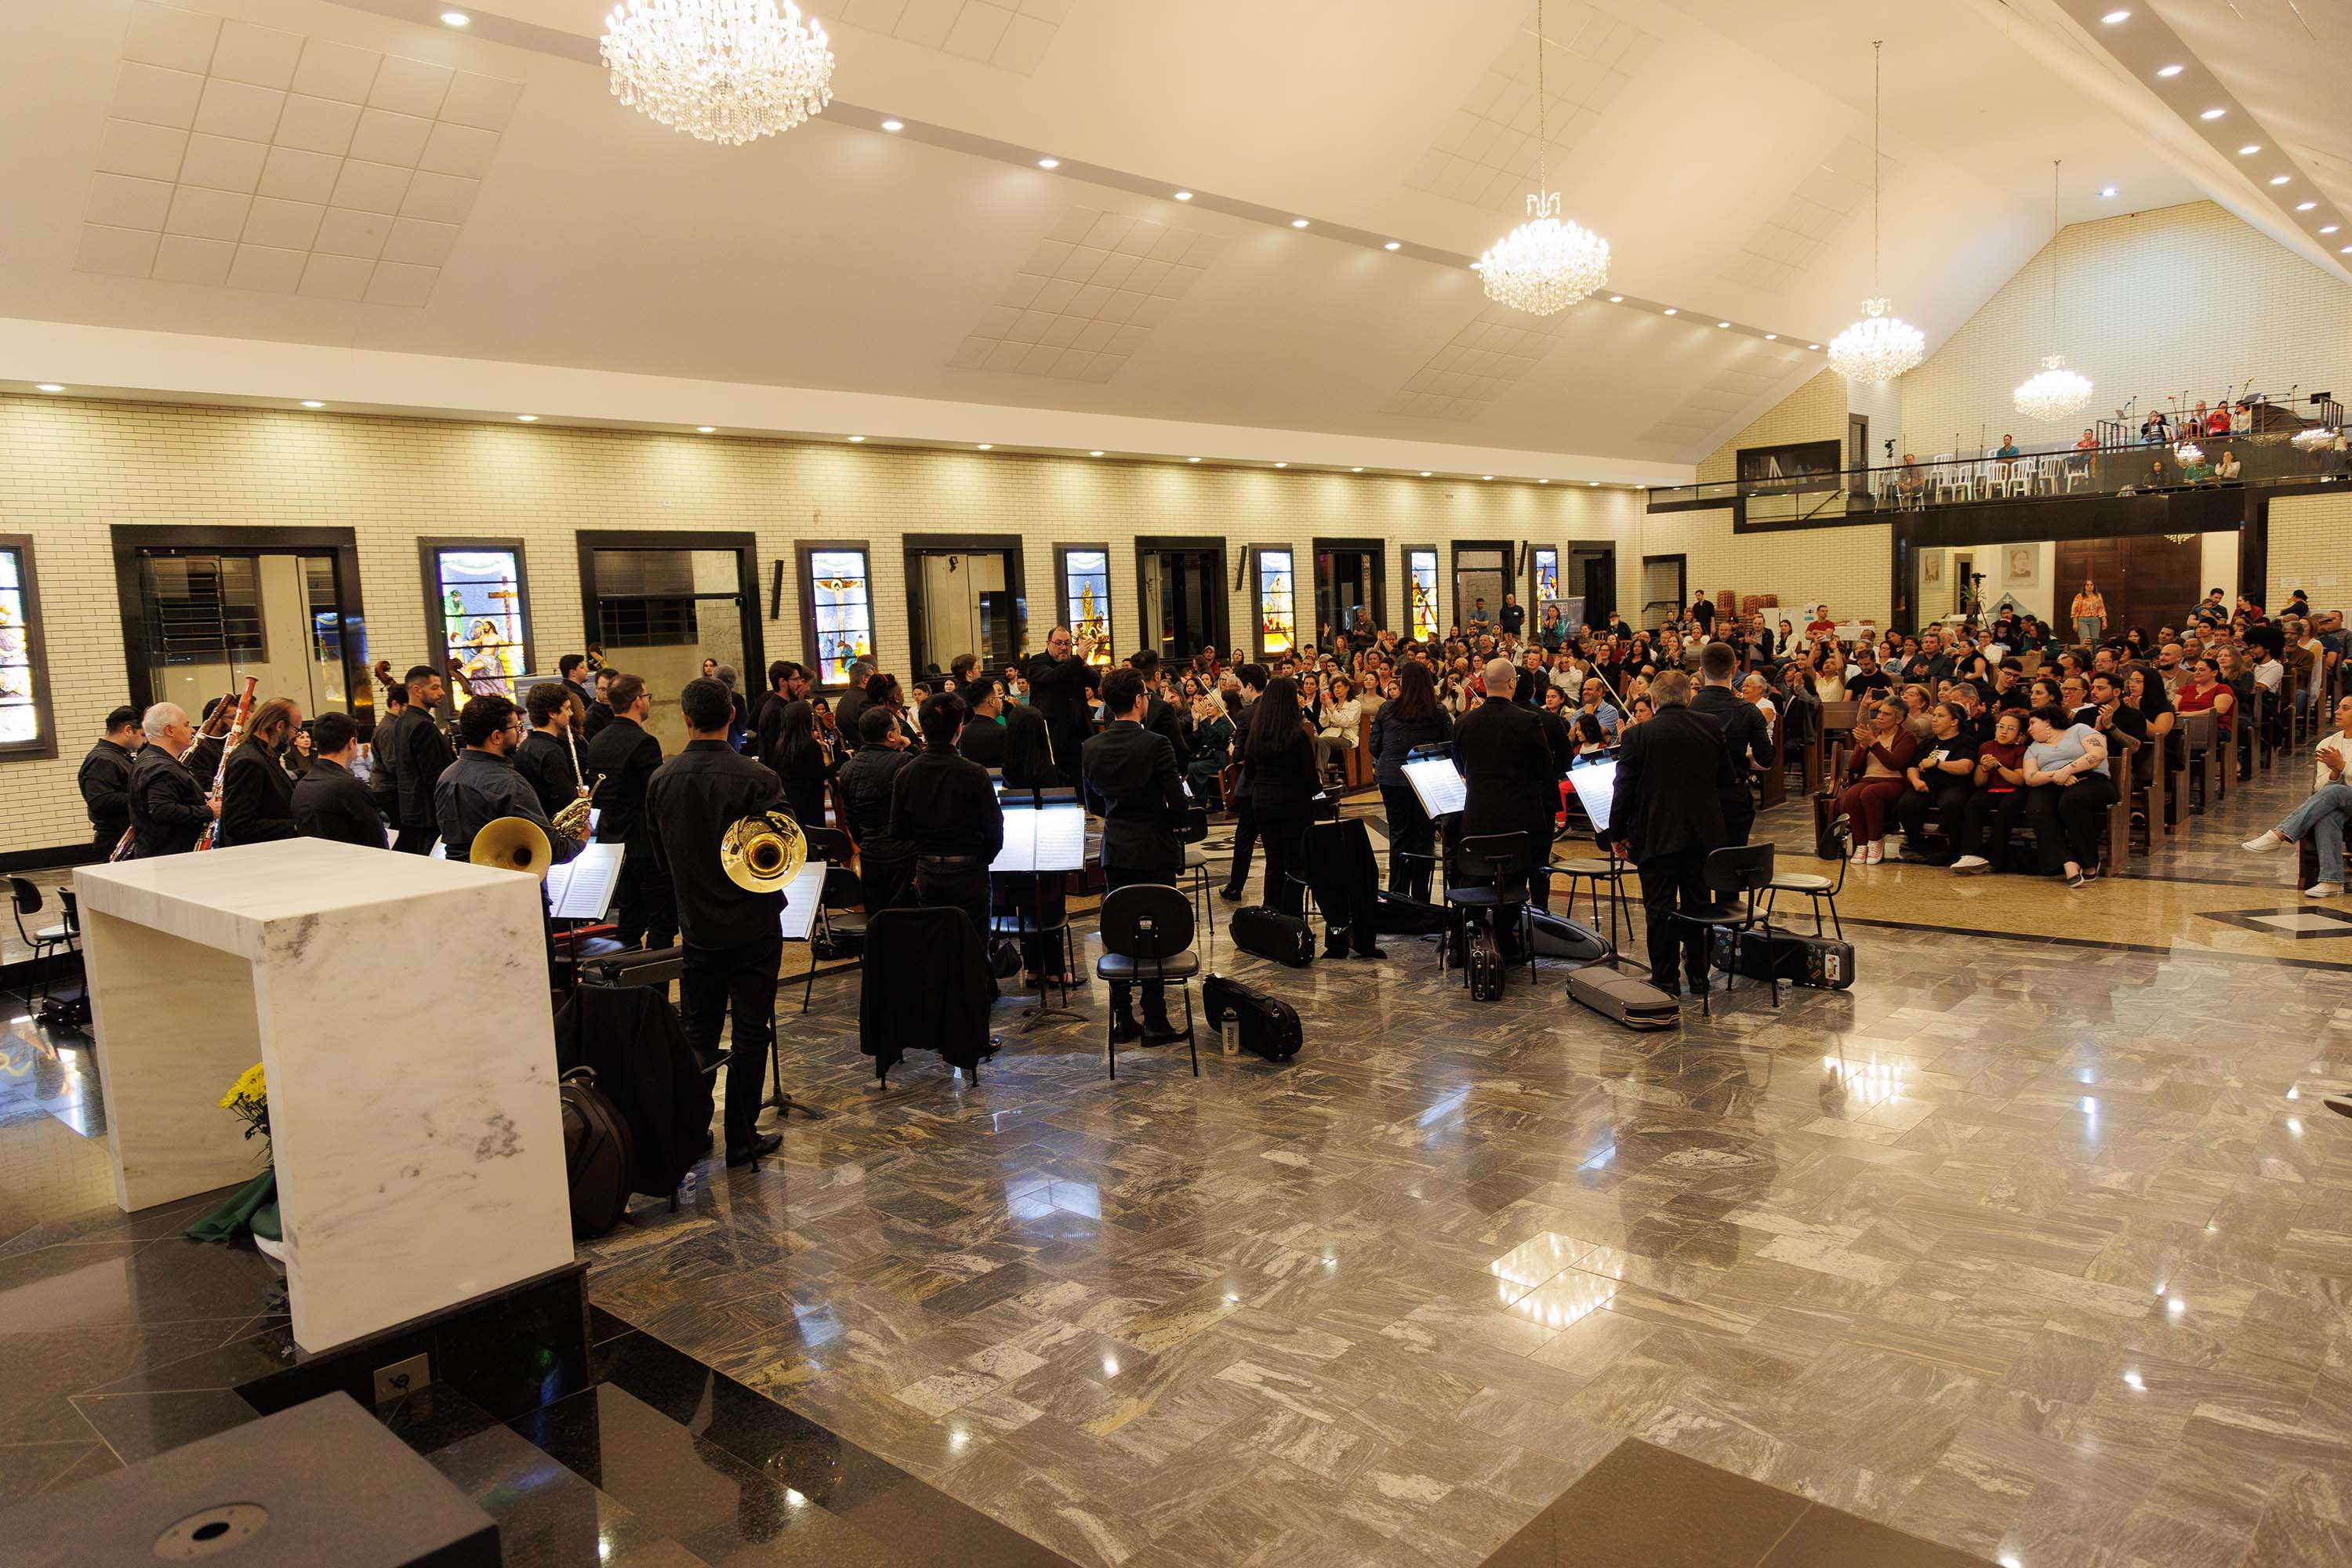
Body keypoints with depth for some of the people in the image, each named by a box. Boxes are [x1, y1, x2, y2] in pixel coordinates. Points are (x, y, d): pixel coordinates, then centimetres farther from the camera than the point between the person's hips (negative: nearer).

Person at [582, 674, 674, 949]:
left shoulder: (597, 742, 8)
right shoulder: (644, 743, -17)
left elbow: (596, 796, 14)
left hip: (613, 841, 8)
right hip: (646, 844, -8)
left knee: (629, 920, 15)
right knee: (663, 920, -2)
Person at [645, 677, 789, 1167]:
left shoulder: (661, 780, -4)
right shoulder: (757, 779, -18)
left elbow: (660, 858, 6)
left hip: (696, 923, 3)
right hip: (753, 924, -3)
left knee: (697, 1030, 15)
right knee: (750, 1031, 6)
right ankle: (742, 1138, 11)